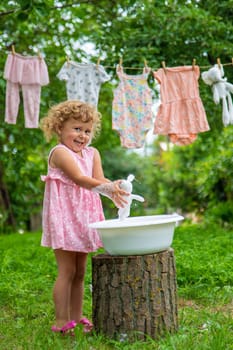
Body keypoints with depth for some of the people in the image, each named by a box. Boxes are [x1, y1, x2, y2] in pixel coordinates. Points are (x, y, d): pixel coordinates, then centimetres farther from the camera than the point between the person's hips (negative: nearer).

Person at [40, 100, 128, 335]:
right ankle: (62, 321, 3)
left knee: (79, 272, 13)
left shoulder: (92, 153, 9)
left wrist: (114, 190, -28)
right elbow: (79, 178, -25)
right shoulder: (60, 153, -12)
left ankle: (76, 317, 23)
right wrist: (107, 188, -37)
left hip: (85, 218, 7)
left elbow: (99, 179, -6)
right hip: (64, 218, -7)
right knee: (67, 271, -5)